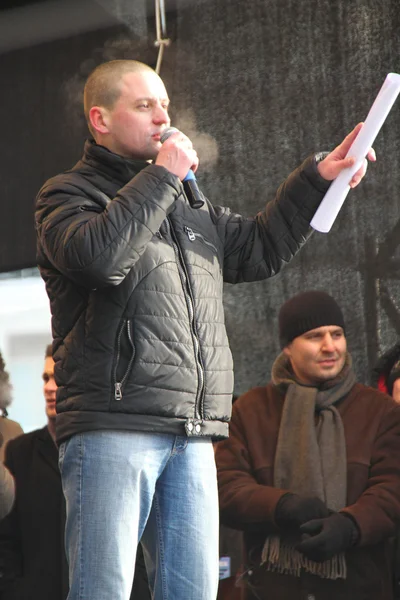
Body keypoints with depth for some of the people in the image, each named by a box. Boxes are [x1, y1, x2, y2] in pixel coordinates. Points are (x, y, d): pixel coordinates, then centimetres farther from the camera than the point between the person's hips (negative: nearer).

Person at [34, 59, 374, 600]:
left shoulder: (190, 205, 26)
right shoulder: (69, 194, 3)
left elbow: (260, 250, 26)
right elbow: (100, 257, -18)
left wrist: (316, 179, 16)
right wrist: (161, 176, -9)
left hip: (191, 438, 7)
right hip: (111, 428, -7)